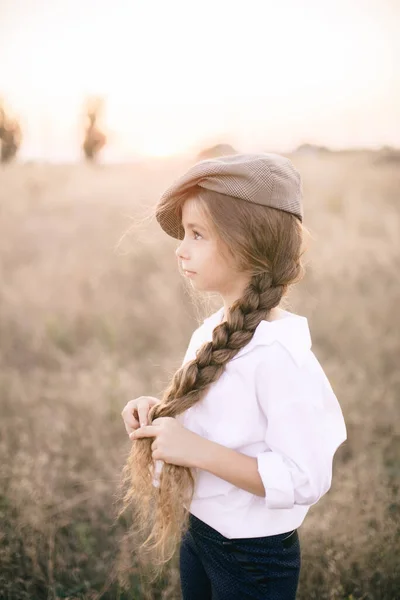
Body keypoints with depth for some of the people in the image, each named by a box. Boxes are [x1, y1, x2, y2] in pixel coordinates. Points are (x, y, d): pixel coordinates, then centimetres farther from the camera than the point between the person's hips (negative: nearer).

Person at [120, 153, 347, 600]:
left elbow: (306, 479, -27)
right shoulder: (211, 332, -3)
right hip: (197, 531, 7)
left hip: (254, 559, -7)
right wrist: (159, 412, -6)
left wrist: (199, 451, -30)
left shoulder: (281, 354, -27)